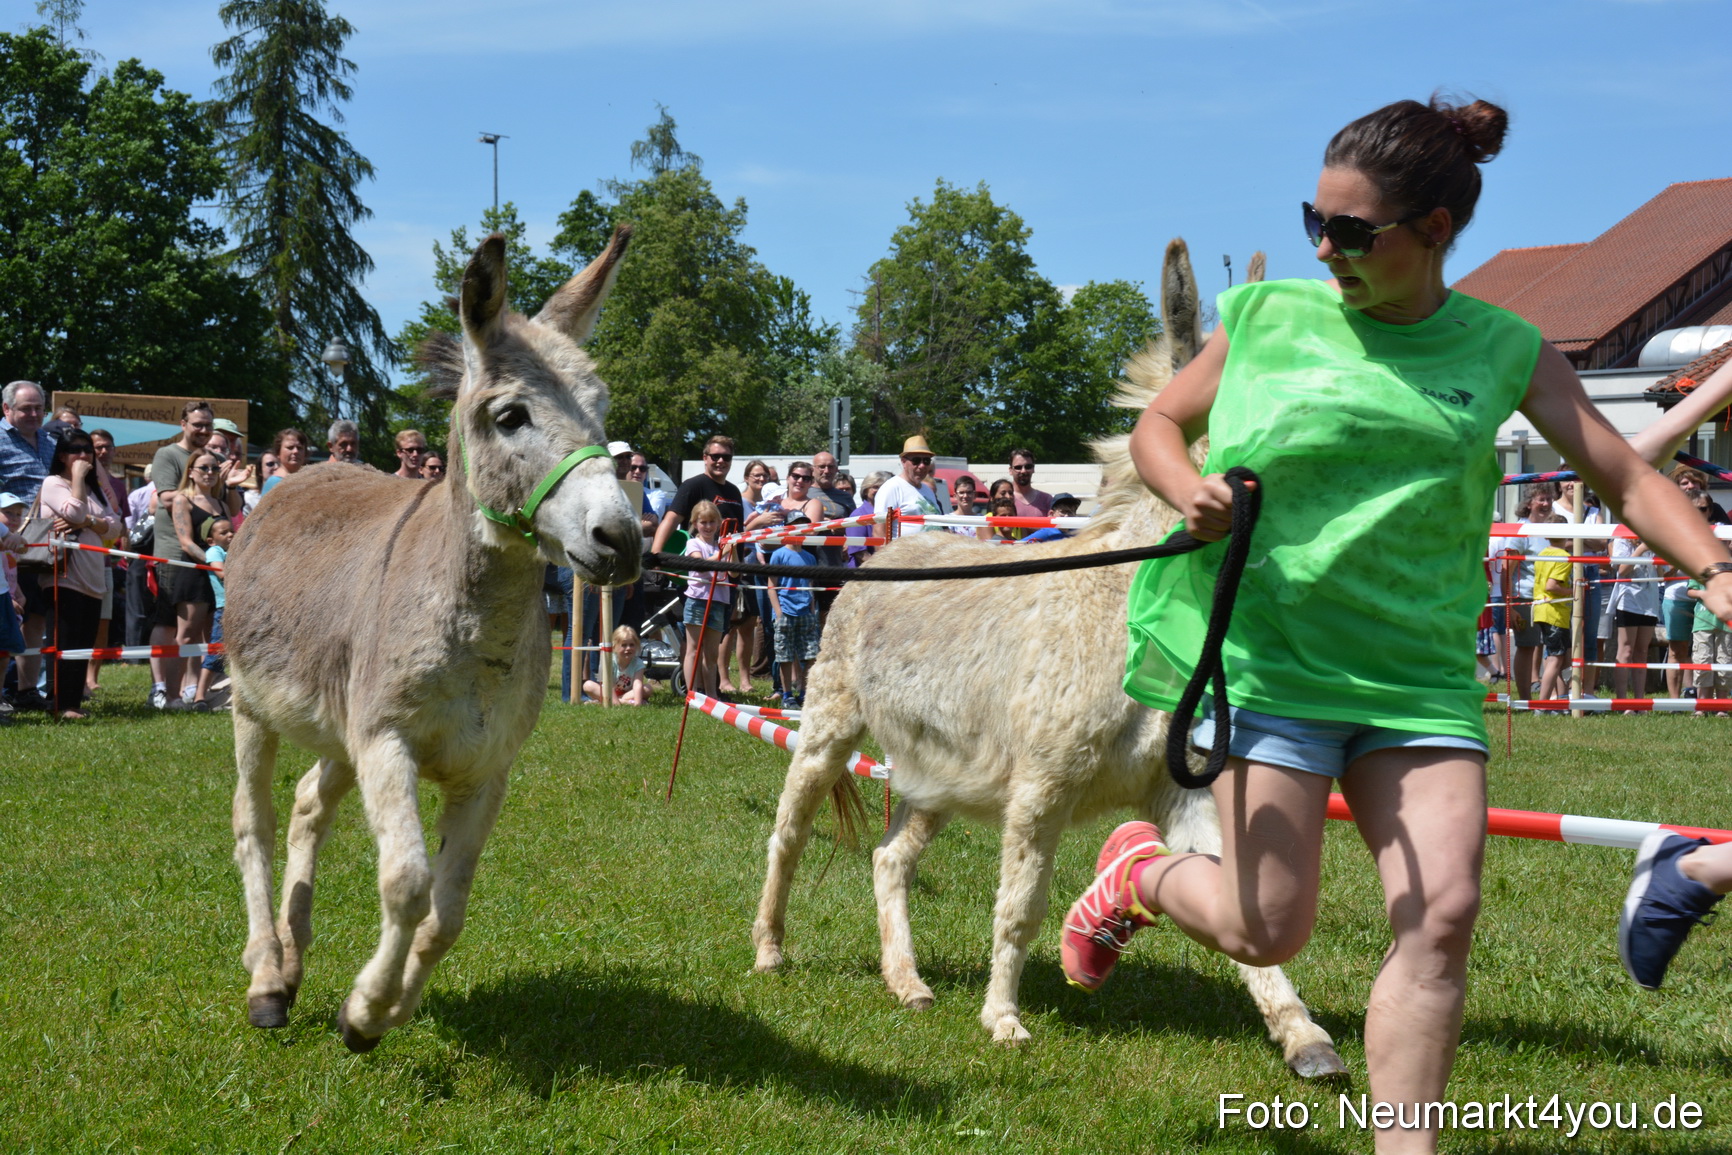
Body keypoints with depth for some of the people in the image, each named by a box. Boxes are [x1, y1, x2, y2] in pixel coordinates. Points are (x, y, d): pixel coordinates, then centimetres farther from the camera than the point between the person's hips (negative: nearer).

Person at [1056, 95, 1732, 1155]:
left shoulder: (1505, 351, 4)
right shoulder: (1267, 315, 2)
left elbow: (1626, 477, 2)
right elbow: (1159, 424, 13)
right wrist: (1191, 491, -10)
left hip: (1421, 674, 2)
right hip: (1267, 656, -2)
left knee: (1443, 917, -10)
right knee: (1268, 930, -3)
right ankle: (1141, 871, 29)